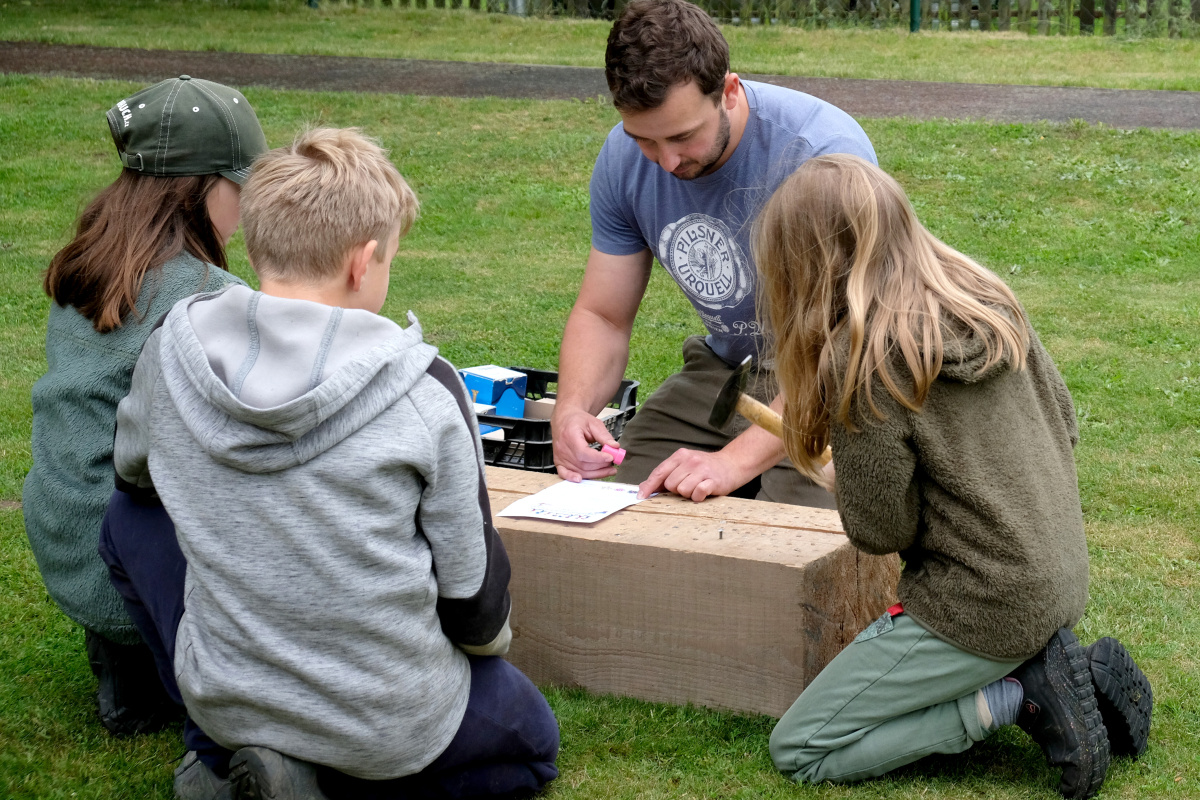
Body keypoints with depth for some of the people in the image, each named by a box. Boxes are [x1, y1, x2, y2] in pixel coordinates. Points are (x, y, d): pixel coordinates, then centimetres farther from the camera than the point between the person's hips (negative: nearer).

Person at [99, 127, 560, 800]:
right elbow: (472, 589, -9)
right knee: (533, 744, 29)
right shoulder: (424, 389, -19)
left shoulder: (174, 349, -10)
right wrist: (491, 639, 15)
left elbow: (136, 471, 13)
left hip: (222, 693, 3)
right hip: (389, 726, -3)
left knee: (133, 514, 25)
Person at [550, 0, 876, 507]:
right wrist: (572, 409, -22)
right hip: (725, 370, 5)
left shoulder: (825, 151, -27)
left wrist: (737, 460, -42)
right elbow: (601, 316, 1)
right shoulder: (624, 160, -8)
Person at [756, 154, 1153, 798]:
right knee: (880, 647, 30)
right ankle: (1080, 670, 12)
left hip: (984, 609, -8)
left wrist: (835, 482, 6)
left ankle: (1021, 697, -6)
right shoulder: (987, 297, 2)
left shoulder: (861, 360, -20)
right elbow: (1063, 424, 11)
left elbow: (882, 531, -14)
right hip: (1063, 581, 8)